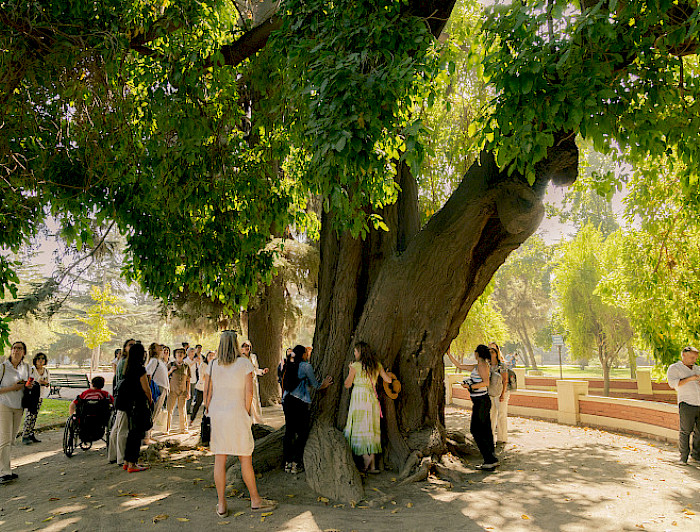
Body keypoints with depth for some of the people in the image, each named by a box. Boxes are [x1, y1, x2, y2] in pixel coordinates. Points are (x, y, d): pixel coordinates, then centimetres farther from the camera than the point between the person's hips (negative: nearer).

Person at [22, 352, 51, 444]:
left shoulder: (46, 370, 10)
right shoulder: (31, 369, -4)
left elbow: (48, 383, 14)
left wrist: (46, 383, -7)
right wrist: (38, 382, -20)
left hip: (41, 395, 5)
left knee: (35, 415, 8)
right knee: (29, 415, -10)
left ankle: (31, 435, 13)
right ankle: (25, 436, -5)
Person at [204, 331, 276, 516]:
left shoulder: (214, 365, 5)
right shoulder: (244, 363, -5)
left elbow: (208, 393, 7)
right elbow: (249, 392, -9)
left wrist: (209, 412, 15)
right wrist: (247, 414, 1)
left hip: (217, 413, 3)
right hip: (237, 413, -3)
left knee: (219, 459, 6)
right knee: (246, 459, 7)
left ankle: (221, 505, 11)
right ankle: (255, 500, 18)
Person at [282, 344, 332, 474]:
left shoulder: (288, 366, 13)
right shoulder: (306, 366, -6)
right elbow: (314, 385, 4)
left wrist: (321, 384, 32)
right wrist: (323, 385, 24)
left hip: (287, 400, 7)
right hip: (300, 402, -7)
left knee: (289, 432, 10)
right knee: (302, 433, 2)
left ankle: (288, 463, 14)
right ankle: (296, 464, 2)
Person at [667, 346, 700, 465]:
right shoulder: (674, 368, 4)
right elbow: (673, 383, -9)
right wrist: (689, 379, -16)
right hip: (687, 403, -5)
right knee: (685, 431, -7)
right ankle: (683, 456, 3)